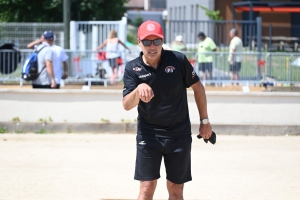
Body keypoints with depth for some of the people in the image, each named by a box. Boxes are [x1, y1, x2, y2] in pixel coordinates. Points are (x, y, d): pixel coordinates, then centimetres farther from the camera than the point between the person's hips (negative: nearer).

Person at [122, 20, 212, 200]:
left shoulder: (178, 60, -9)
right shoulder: (133, 68, -8)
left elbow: (197, 87, 4)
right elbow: (127, 105, -16)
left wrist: (205, 121, 6)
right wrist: (138, 90, -37)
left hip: (179, 135, 1)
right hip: (148, 135, -1)